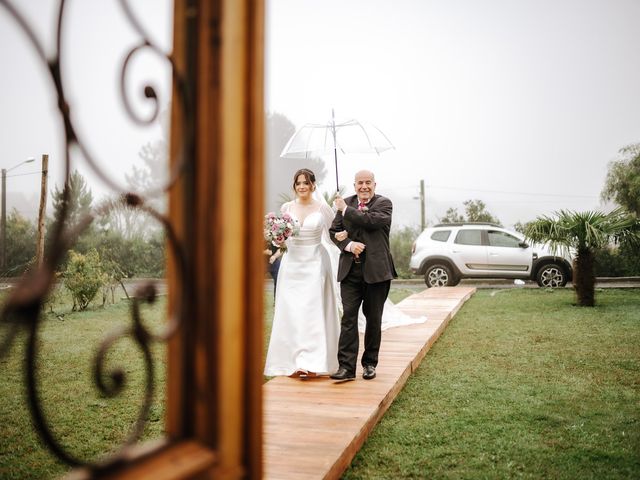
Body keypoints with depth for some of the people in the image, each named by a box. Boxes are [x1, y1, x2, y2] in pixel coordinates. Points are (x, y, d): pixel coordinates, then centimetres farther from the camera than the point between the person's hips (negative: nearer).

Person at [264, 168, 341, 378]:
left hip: (315, 264, -3)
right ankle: (293, 361, 9)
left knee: (312, 311, -6)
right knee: (291, 312, 1)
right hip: (291, 264, 3)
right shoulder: (286, 208, 7)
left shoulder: (322, 208, 0)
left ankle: (310, 362, -4)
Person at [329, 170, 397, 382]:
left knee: (373, 319, 9)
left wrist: (346, 210, -11)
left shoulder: (384, 203, -2)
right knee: (348, 317, -4)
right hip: (350, 269, 2)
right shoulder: (345, 204, 9)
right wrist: (349, 245, -11)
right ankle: (346, 367, -2)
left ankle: (370, 363, 22)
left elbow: (372, 221, -21)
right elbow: (334, 230, 8)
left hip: (376, 270, -2)